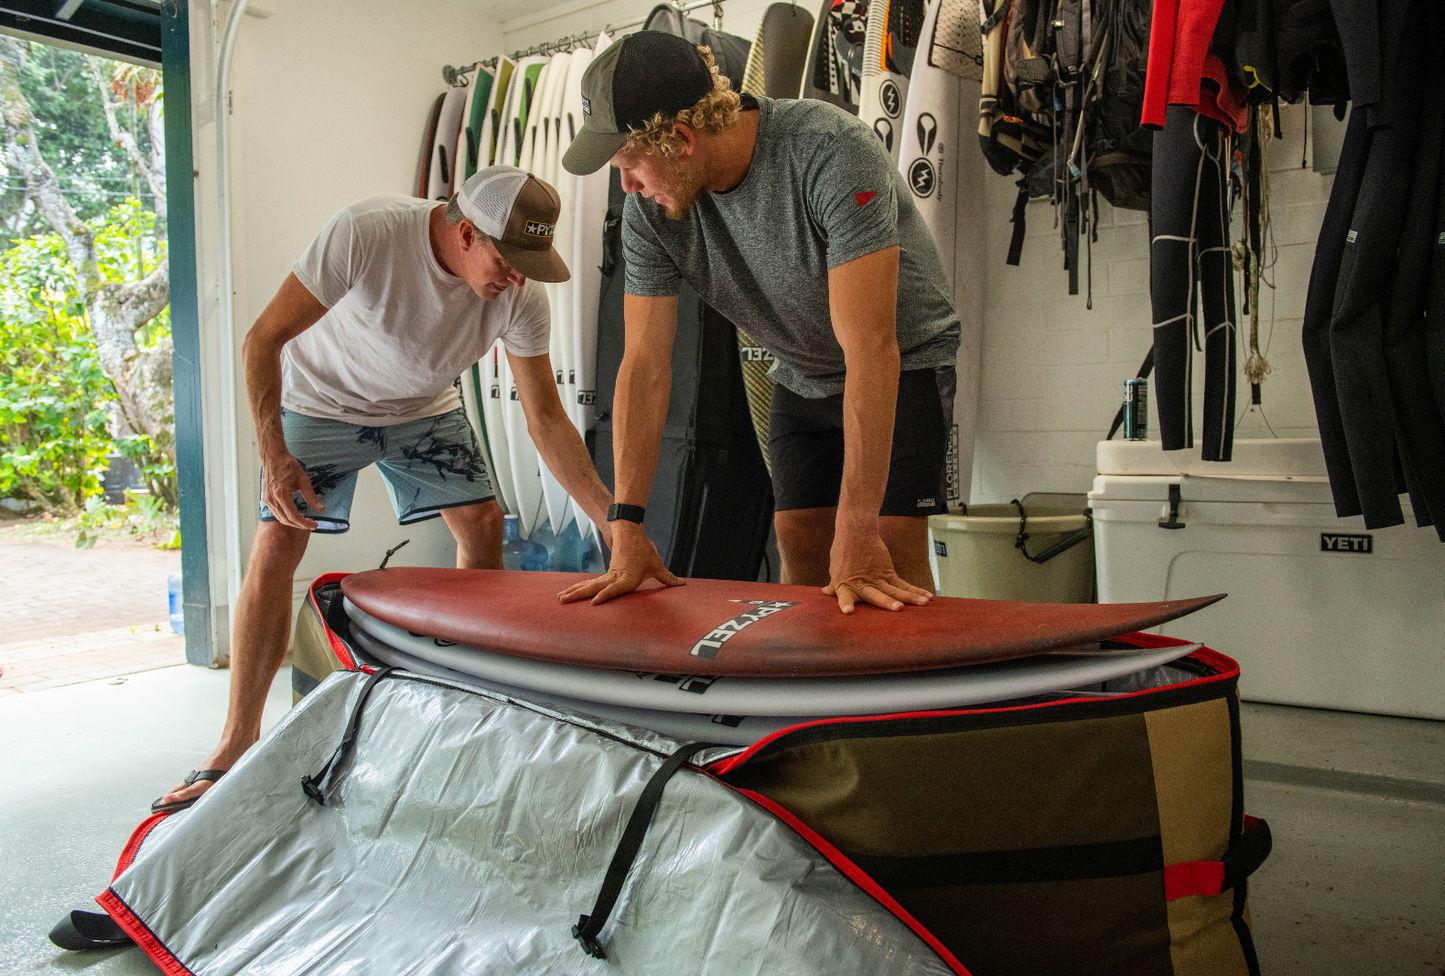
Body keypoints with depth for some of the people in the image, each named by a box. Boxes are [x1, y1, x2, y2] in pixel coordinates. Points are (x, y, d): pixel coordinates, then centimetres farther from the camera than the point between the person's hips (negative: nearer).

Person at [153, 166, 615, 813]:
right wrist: (273, 454, -31)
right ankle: (238, 740, -2)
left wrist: (614, 519, -23)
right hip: (322, 398, -3)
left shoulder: (522, 295, -23)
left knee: (483, 523, -8)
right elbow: (263, 338, -25)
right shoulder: (366, 234, -35)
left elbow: (545, 419, -16)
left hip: (423, 408, 4)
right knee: (276, 547, -13)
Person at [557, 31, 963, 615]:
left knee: (891, 561, -14)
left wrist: (856, 529, -40)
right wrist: (627, 527, -22)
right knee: (800, 557, 0)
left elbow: (871, 348, -37)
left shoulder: (832, 154, -33)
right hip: (802, 379, 5)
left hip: (904, 365, -4)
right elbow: (645, 362, -15)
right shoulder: (649, 210, -15)